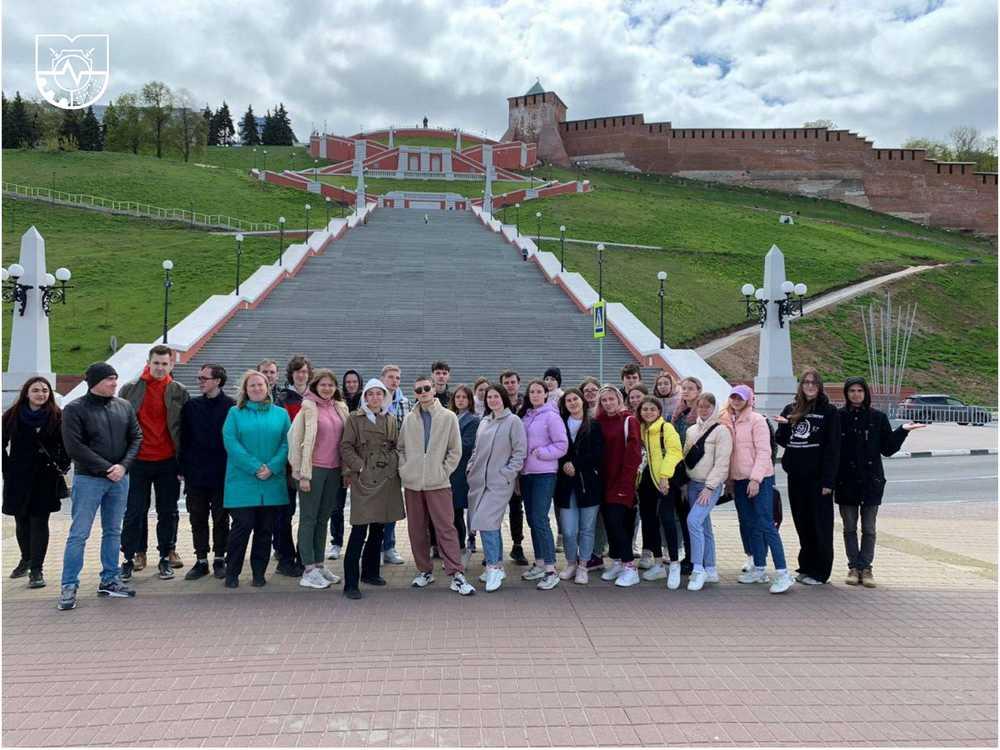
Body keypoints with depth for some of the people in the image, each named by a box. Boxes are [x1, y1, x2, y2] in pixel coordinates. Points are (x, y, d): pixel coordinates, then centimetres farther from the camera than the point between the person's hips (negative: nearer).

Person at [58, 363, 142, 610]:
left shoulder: (124, 406, 6)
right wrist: (107, 468, -15)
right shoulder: (75, 409, -6)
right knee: (79, 534, -2)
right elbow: (74, 447, -12)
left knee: (113, 532, 11)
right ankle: (69, 587, 7)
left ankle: (109, 580, 21)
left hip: (119, 479, 4)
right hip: (88, 479, -4)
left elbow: (136, 438, 6)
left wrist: (123, 466, -10)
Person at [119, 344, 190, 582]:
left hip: (168, 463, 0)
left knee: (168, 512, 8)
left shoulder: (180, 392, 1)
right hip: (138, 462, 0)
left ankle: (166, 557, 19)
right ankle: (129, 559, 15)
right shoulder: (129, 389, 1)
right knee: (134, 512, 5)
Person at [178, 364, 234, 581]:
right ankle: (201, 561, 19)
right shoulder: (191, 406, 6)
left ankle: (219, 560, 20)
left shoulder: (231, 407, -5)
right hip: (195, 474, 3)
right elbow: (183, 439, 7)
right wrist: (183, 468, 1)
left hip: (222, 475, -3)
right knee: (198, 519, 9)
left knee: (221, 519, 7)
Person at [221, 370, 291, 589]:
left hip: (272, 483, 2)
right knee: (242, 526, -4)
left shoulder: (280, 414, 11)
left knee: (265, 529, 7)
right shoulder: (235, 413, 6)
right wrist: (255, 467, -14)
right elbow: (231, 443, -6)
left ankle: (259, 573, 19)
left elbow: (286, 443, 2)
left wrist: (272, 467, -12)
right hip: (242, 483, -2)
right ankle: (232, 573, 12)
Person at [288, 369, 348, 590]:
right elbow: (306, 440, -10)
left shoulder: (340, 408, 10)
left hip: (333, 470, 5)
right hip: (314, 469, -5)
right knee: (309, 518, 2)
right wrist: (304, 474, -13)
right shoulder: (309, 406, -6)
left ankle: (319, 565, 20)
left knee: (323, 518, 12)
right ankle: (308, 570, 6)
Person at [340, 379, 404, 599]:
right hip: (364, 479, -5)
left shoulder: (391, 420, 13)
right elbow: (345, 447, -4)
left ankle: (370, 572, 28)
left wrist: (395, 465, 4)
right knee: (360, 530, -9)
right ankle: (351, 583, -5)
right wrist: (360, 466, -12)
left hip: (386, 479, 6)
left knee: (378, 528, 12)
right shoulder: (354, 418, 0)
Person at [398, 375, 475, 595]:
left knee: (446, 528, -6)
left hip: (438, 483, -3)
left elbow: (455, 450, 1)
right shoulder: (409, 419, 7)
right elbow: (400, 447, 15)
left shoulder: (448, 417, -1)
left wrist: (444, 471, -6)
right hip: (412, 483, 3)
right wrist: (404, 469, 2)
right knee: (417, 530, 9)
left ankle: (456, 575, -4)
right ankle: (424, 571, 22)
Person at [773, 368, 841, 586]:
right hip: (796, 476, 5)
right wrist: (782, 427, -9)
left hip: (817, 477, -5)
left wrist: (828, 480, -14)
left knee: (820, 525, 2)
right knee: (802, 523, 12)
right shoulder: (791, 410, 11)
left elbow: (833, 448, -8)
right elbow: (782, 441, 12)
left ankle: (819, 572, 11)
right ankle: (806, 567, 23)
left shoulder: (829, 411, -4)